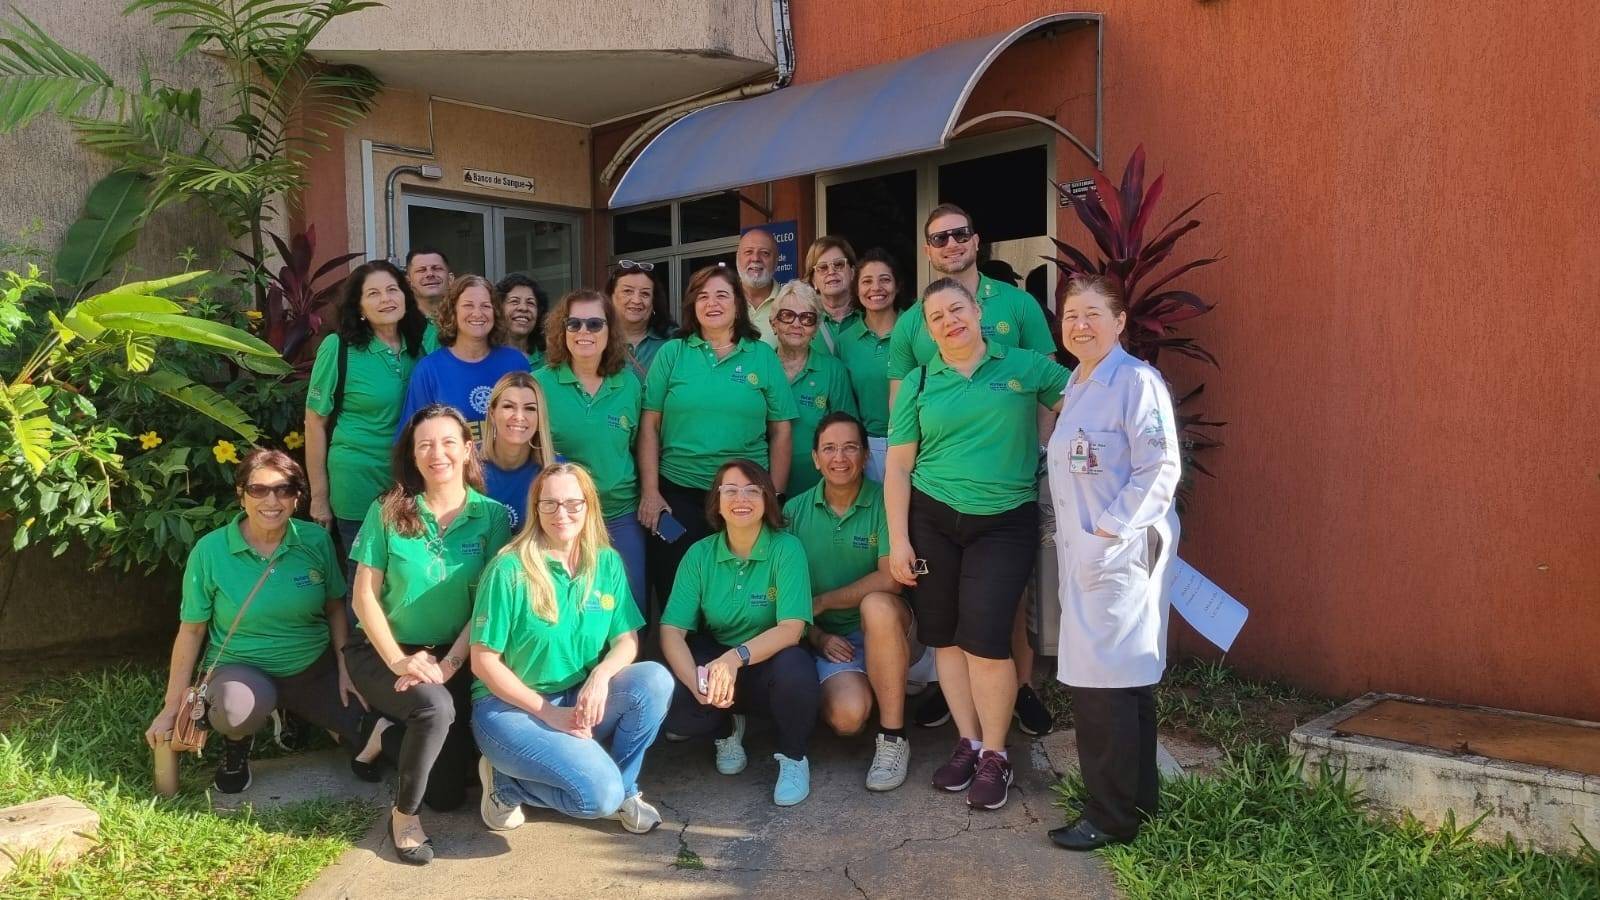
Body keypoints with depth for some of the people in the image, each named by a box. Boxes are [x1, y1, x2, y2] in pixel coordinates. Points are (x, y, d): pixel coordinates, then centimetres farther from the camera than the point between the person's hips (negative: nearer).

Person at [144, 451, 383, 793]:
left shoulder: (316, 540, -7)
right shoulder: (210, 551, -12)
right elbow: (191, 630, -5)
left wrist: (346, 670, -4)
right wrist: (171, 708, -2)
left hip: (314, 668, 2)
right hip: (240, 667, -2)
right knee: (240, 709, -38)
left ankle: (297, 716, 18)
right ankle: (237, 745, 3)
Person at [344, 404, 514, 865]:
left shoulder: (492, 516, -6)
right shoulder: (388, 511, -6)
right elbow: (365, 595, -6)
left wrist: (448, 664, -19)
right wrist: (397, 660, -17)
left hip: (455, 657, 2)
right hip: (384, 651, -2)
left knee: (449, 792, -2)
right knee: (436, 707, -33)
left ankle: (391, 738, 30)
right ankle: (404, 815, -7)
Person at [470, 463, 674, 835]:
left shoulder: (607, 563, 1)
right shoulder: (510, 570, -13)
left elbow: (627, 640, 0)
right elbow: (483, 660, -11)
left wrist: (601, 674, -23)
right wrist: (547, 711, -15)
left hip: (580, 702, 5)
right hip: (511, 706, -5)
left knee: (655, 680, -23)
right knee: (599, 794, -25)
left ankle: (623, 788, -1)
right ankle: (505, 783, 4)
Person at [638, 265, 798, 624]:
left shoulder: (763, 356, 4)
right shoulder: (672, 353, 4)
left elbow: (781, 431, 4)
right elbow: (649, 425, 2)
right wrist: (649, 491, -5)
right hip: (678, 494, 0)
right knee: (675, 588, 5)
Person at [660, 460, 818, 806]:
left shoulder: (786, 548, -14)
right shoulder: (700, 554, -5)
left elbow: (791, 629, -23)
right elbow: (672, 631, -11)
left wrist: (736, 657, -39)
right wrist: (697, 682, -30)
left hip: (770, 663, -2)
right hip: (715, 661, 2)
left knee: (794, 667, -36)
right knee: (677, 712, -26)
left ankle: (793, 758, -4)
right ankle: (728, 729, 13)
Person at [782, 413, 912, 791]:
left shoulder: (885, 502, -7)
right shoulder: (795, 511, 3)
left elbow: (890, 579, -17)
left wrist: (821, 601, -11)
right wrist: (816, 636, -10)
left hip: (885, 632, -1)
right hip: (828, 639, 1)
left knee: (876, 605, -36)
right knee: (847, 716, -27)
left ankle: (893, 737, -22)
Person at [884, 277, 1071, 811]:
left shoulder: (1025, 367, 3)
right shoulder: (918, 383, 6)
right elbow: (897, 467, 4)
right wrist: (898, 540, 0)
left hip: (1006, 522, -2)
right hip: (932, 520, 3)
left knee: (985, 636, -9)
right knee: (944, 636, 6)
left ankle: (995, 754, 8)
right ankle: (968, 741, 23)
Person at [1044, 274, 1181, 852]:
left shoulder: (1137, 382, -11)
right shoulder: (1075, 386, 15)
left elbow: (1160, 470, -17)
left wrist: (1109, 531, -19)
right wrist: (1066, 528, 14)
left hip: (1119, 552, -8)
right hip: (1080, 551, 8)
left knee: (1105, 682, -5)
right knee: (1124, 682, 15)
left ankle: (1114, 818, 8)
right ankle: (1137, 801, 27)